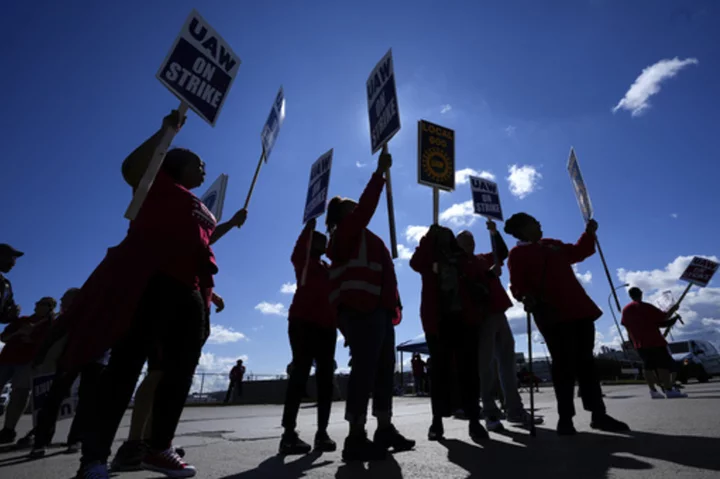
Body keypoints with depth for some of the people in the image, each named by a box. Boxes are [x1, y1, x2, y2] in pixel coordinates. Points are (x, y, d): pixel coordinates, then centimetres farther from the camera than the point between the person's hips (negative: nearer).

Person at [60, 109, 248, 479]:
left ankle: (160, 449, 16)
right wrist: (168, 129, -3)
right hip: (150, 281, -8)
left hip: (190, 292, 8)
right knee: (128, 363, -10)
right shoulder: (158, 183, 11)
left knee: (181, 371, 6)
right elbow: (131, 168, -9)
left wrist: (231, 223, 37)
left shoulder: (200, 207, 30)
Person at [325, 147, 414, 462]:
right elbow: (367, 205, -8)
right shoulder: (347, 231, 4)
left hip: (378, 308, 10)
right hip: (362, 307, -9)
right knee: (366, 367, -13)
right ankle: (356, 438, -9)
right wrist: (380, 172, -1)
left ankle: (385, 429, 15)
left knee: (384, 368, 8)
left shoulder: (362, 237, 29)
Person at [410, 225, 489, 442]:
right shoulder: (430, 258, 13)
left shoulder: (465, 257, 17)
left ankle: (474, 420, 5)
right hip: (438, 321, -1)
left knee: (468, 370, -1)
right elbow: (415, 263, -9)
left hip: (464, 319, 1)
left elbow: (479, 276, 9)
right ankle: (437, 420, 9)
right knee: (441, 371, 2)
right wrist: (429, 236, -6)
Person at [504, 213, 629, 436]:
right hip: (553, 314, -7)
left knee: (586, 361, 9)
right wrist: (527, 297, -29)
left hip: (578, 308, 7)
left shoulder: (552, 244, 22)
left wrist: (589, 233, 24)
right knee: (564, 364, -5)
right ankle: (565, 417, 5)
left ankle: (598, 414, 17)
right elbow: (517, 285, -10)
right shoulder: (518, 253, -1)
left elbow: (577, 253, 35)